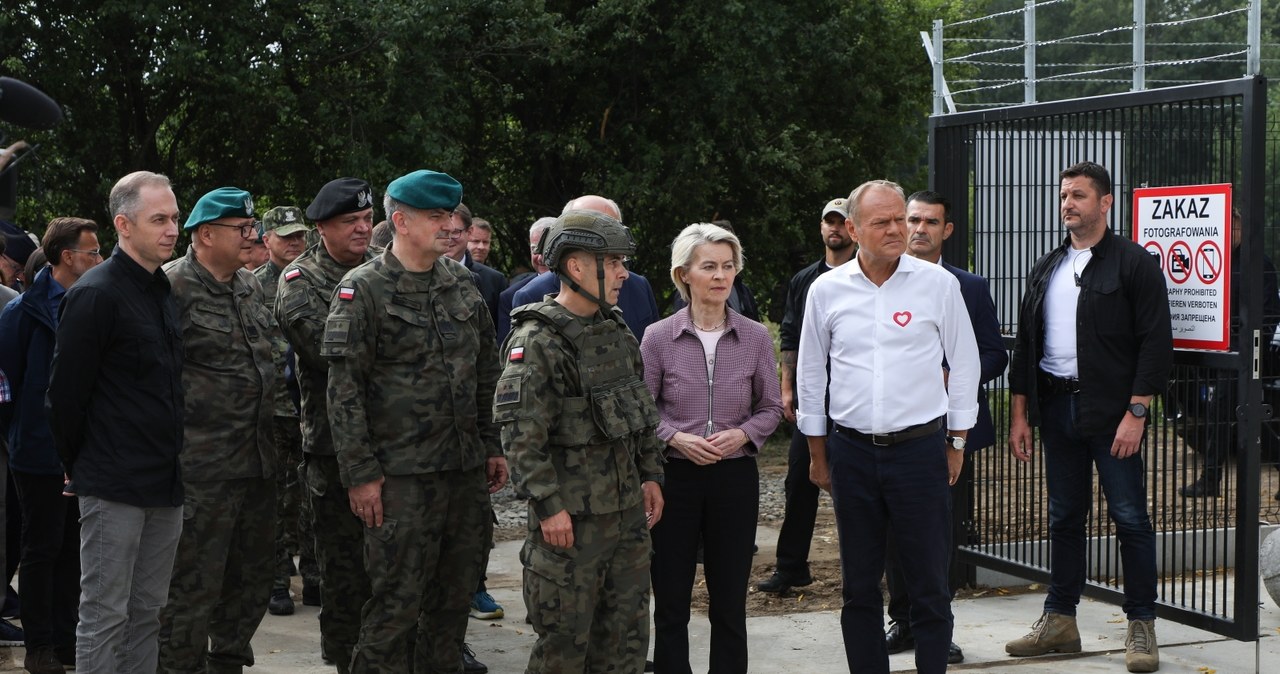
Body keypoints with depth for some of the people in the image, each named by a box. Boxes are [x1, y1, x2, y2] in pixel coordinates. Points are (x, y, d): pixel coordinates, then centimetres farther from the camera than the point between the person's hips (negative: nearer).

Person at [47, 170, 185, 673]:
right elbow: (66, 392, -11)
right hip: (113, 488, -8)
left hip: (164, 483, 8)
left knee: (147, 613, 13)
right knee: (104, 617, -1)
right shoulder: (95, 294, -13)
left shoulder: (164, 289, 14)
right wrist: (77, 468, -3)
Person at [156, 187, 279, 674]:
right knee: (193, 583, -2)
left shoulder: (251, 286, 14)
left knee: (252, 577, 15)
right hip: (201, 466, -8)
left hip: (257, 460, 8)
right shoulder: (172, 287, -11)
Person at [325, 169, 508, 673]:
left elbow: (487, 372, 18)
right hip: (402, 475, -6)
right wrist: (360, 474, -13)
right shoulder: (362, 291, -7)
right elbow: (344, 391, -10)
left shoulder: (462, 283, 12)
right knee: (396, 603, -4)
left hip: (467, 468, 6)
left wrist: (493, 446, 14)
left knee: (455, 594, 13)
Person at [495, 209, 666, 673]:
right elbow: (521, 434, -19)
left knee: (626, 634, 13)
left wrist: (651, 475, 14)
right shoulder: (536, 340, -15)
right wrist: (548, 507, -20)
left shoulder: (616, 330, 10)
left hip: (627, 508, 8)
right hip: (570, 515, -7)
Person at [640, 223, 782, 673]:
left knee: (730, 602, 7)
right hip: (675, 475, -1)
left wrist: (742, 434, -10)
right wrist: (675, 438, -15)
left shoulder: (755, 337, 0)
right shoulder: (658, 337, -3)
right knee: (671, 601, 5)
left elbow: (771, 407, 8)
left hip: (735, 476, 1)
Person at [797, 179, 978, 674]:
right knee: (859, 585, 10)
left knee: (929, 584, 2)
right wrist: (817, 453, 12)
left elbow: (964, 364, 6)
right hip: (851, 452, 2)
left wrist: (956, 443, 5)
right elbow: (811, 374, 11)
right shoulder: (826, 290, 3)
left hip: (920, 448, -2)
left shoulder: (938, 284, -2)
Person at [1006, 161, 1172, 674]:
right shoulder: (1046, 268, 13)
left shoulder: (1134, 264, -6)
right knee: (1064, 517, 12)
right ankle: (1059, 621, 20)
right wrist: (1019, 414, 10)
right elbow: (1025, 344, 15)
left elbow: (1156, 343, -11)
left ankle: (1141, 626, 7)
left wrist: (1135, 413, -17)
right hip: (1057, 408, 6)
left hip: (1113, 411, -6)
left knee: (1130, 517, -1)